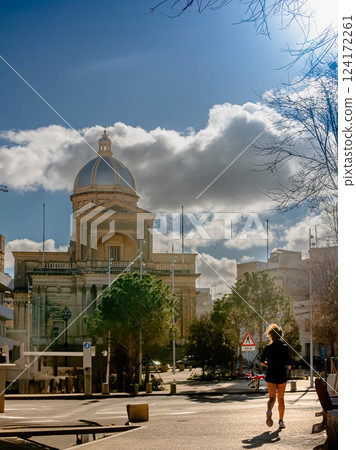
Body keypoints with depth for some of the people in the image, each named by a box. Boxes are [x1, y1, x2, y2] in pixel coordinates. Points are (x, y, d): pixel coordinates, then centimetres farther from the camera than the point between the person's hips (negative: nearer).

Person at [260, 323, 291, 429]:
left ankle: (269, 410, -28)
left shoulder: (267, 348, -2)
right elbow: (288, 365, -7)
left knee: (272, 397, 4)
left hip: (270, 376, 0)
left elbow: (261, 362, 3)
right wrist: (287, 367, 15)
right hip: (282, 376, 0)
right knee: (281, 399, 13)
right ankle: (281, 421, 14)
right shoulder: (284, 348, -5)